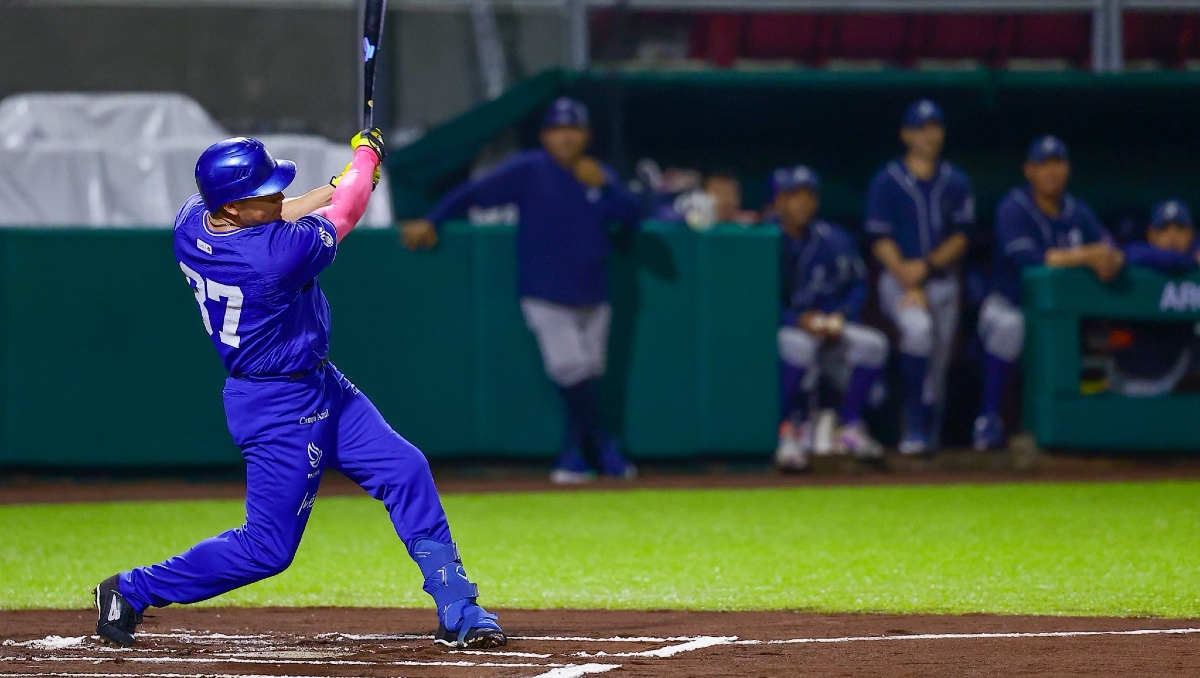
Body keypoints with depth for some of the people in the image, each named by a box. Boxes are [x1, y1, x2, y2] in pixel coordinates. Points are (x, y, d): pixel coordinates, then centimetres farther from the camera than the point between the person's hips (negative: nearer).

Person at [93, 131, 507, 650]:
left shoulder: (190, 221, -9)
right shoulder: (277, 255, -32)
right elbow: (343, 216, -13)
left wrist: (341, 184, 9)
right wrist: (365, 154, 6)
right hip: (280, 408, -10)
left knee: (405, 471, 7)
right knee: (268, 547, 1)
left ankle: (457, 612, 12)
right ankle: (132, 591, 14)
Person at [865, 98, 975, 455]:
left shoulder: (955, 182, 10)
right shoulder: (886, 182, 0)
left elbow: (960, 239, 6)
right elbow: (882, 243, -5)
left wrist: (927, 266, -11)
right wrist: (910, 286, -15)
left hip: (943, 281, 4)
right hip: (899, 279, -4)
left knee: (938, 363, 3)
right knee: (918, 327, -30)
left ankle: (929, 435, 19)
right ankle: (914, 428, -27)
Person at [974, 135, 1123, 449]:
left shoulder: (1077, 213, 5)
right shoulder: (1013, 209, -13)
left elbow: (1110, 250, -2)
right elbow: (1028, 258, -28)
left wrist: (1111, 261, -29)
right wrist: (1087, 256, -32)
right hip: (1009, 305, -6)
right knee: (1007, 325, -37)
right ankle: (988, 420, -28)